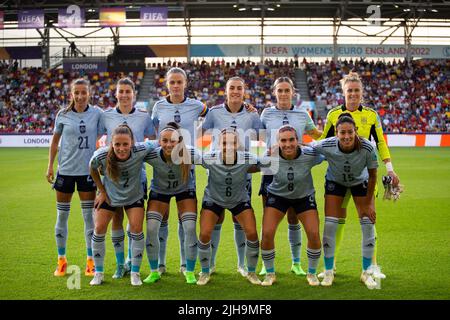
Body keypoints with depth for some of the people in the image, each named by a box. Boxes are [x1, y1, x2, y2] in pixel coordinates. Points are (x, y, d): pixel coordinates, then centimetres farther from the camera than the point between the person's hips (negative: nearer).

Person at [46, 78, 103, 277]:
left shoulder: (97, 113, -2)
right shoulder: (63, 115, -1)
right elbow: (55, 141, 9)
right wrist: (50, 165, 5)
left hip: (88, 170, -1)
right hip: (65, 169, 1)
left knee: (89, 215, 4)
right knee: (62, 215, 7)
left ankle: (91, 261, 14)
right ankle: (61, 261, 19)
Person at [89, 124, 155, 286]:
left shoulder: (141, 151, -34)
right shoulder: (101, 155, -32)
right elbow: (92, 169, -8)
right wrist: (101, 191, -4)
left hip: (134, 196, 0)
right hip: (109, 195, 1)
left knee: (136, 229, -9)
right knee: (99, 229, -4)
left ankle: (135, 273, 9)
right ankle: (98, 273, 15)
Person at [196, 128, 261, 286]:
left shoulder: (247, 160, -29)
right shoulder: (210, 159, -31)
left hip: (240, 200, 1)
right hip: (213, 199, -1)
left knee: (252, 234, -8)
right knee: (204, 234, -11)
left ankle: (251, 272, 17)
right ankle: (205, 273, 15)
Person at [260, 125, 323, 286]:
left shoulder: (310, 155, -26)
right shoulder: (270, 157, -26)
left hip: (304, 196, 0)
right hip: (277, 195, 0)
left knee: (314, 234, -12)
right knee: (267, 233, -14)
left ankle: (311, 273, 15)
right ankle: (270, 274, 11)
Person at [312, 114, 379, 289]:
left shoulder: (367, 148, -34)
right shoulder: (326, 146, -35)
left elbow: (372, 176, -18)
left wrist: (368, 204, -11)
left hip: (361, 182, 0)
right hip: (335, 182, 0)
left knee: (369, 224, -6)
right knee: (330, 225, -8)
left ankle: (366, 273, 11)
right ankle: (328, 272, 10)